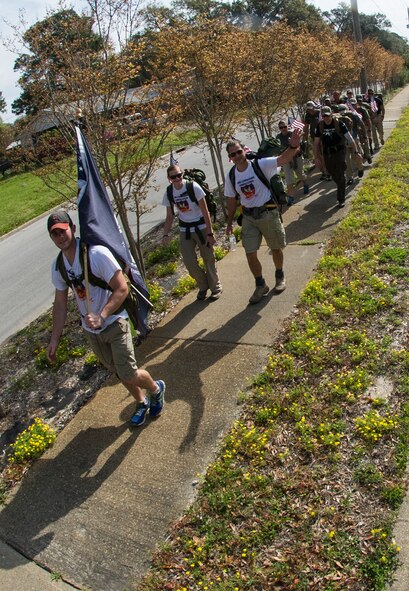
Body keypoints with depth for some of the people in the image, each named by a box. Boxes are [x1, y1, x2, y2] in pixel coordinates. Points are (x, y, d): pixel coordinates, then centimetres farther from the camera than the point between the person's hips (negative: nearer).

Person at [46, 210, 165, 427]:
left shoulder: (97, 254, -23)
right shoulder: (57, 266, -2)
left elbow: (122, 289, -24)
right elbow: (60, 302, 7)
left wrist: (101, 316, -36)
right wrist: (54, 339, 4)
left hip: (114, 323, -6)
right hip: (90, 331, 6)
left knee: (129, 374, -8)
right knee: (119, 373, 17)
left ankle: (156, 389, 26)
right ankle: (142, 403, 42)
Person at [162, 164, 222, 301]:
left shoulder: (193, 187, -17)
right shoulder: (169, 192, -4)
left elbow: (205, 211, -15)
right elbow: (169, 217, 5)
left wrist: (210, 233, -17)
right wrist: (166, 235, -8)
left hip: (201, 227, -4)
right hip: (185, 230, 4)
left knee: (208, 259, 1)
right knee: (189, 262, 2)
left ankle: (216, 287, 22)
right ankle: (203, 286, 27)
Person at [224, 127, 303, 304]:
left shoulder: (260, 165, -13)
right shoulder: (230, 176, -1)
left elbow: (283, 158, -27)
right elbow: (232, 200, 10)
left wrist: (293, 146, -48)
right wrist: (229, 222, 11)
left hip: (268, 213, -3)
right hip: (248, 217, 3)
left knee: (276, 248, 12)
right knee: (250, 254, 0)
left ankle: (280, 276, 40)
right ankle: (261, 285, 21)